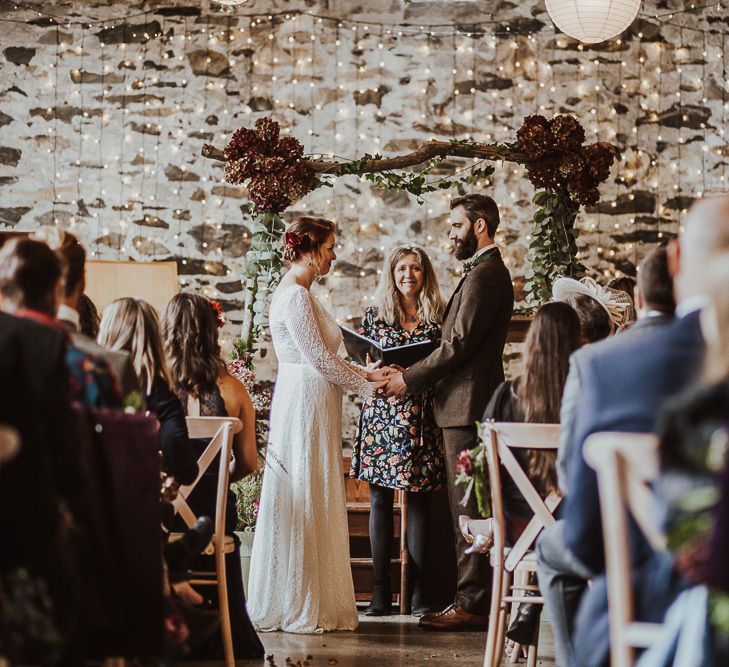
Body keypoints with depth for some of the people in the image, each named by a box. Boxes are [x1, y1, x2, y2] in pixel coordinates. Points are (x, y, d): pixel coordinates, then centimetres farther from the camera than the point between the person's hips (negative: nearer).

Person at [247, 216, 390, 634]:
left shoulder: (301, 294, 17)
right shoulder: (295, 295, -14)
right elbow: (320, 360, -17)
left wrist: (367, 375, 10)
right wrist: (367, 384, -5)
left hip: (312, 410, 10)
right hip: (304, 408, -10)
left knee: (316, 506, 11)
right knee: (303, 506, -5)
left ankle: (317, 605, 16)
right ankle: (297, 609, 1)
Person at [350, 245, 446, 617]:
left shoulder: (438, 318, 7)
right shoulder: (375, 315, 9)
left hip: (420, 417, 0)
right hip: (381, 413, 1)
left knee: (419, 501, 1)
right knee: (380, 500, 0)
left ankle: (418, 592, 5)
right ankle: (380, 593, 2)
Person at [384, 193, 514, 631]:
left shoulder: (485, 274, -14)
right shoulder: (486, 271, 20)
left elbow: (459, 344, -19)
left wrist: (410, 379, -11)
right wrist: (412, 373, 12)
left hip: (468, 405, -11)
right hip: (468, 404, 11)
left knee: (469, 510, -8)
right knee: (467, 509, 12)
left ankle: (472, 604, -5)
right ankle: (472, 600, 16)